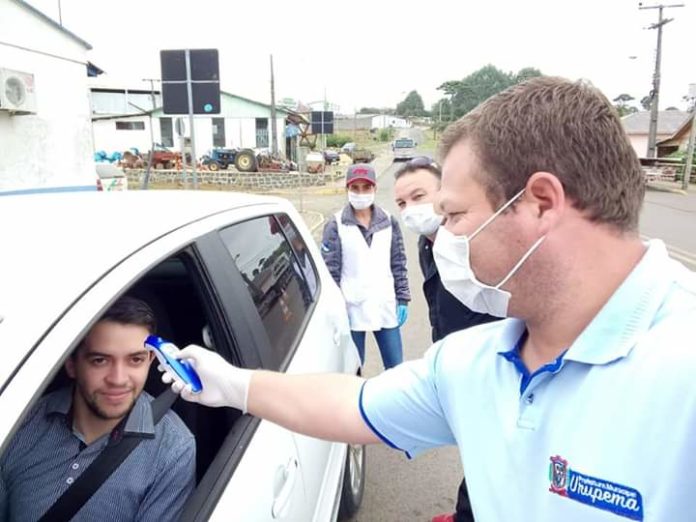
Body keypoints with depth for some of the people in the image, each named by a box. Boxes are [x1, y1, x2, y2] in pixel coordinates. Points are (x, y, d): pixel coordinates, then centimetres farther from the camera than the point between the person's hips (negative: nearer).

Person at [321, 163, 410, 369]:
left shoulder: (389, 222, 3)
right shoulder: (336, 225, -6)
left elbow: (398, 264, 8)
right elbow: (330, 270, -6)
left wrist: (403, 299, 4)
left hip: (385, 306, 3)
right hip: (352, 309, -2)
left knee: (396, 368, 10)